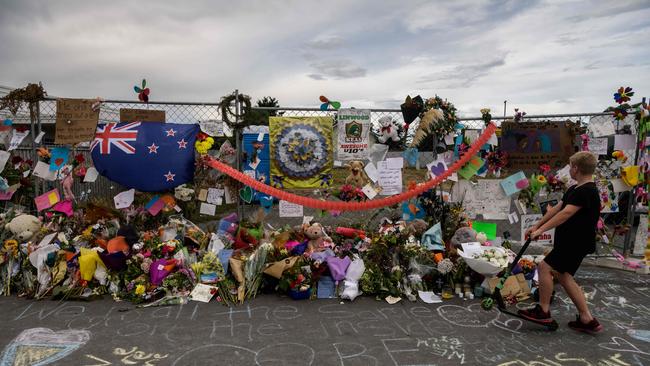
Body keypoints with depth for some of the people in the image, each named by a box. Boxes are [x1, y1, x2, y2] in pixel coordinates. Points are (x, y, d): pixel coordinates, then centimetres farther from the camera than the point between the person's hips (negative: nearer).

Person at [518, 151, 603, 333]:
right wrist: (536, 226, 12)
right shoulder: (574, 189, 13)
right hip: (568, 241, 10)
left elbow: (565, 213, -28)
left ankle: (543, 310, 2)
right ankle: (587, 319, 18)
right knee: (564, 276, 12)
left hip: (576, 243, -10)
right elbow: (555, 209, 15)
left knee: (544, 267, -11)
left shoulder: (587, 191, -19)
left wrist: (541, 230, -28)